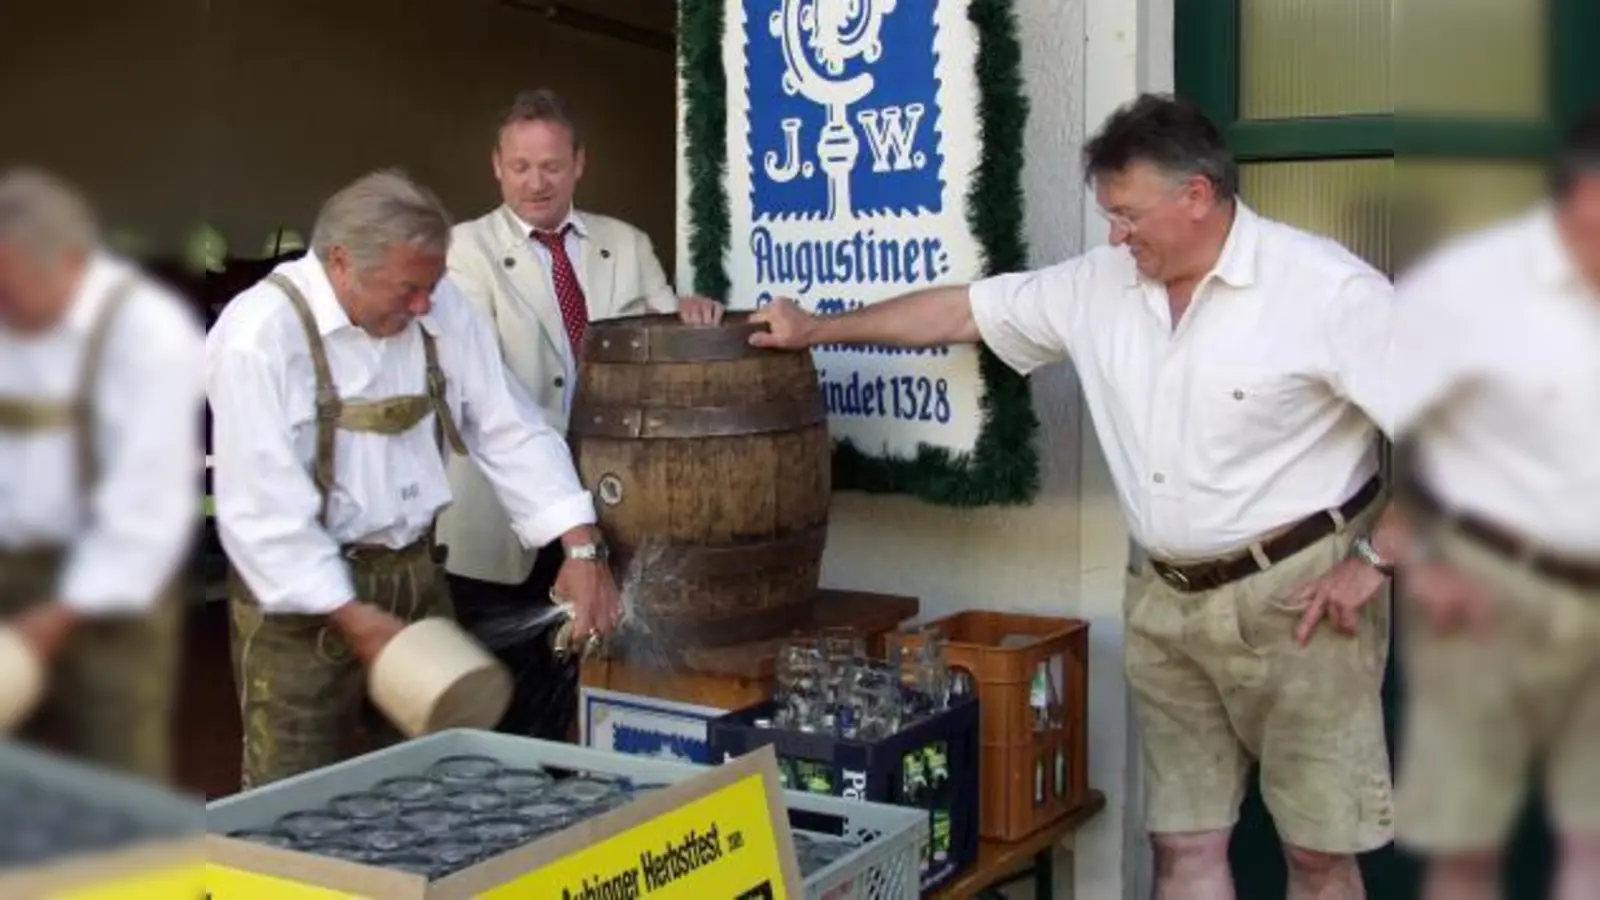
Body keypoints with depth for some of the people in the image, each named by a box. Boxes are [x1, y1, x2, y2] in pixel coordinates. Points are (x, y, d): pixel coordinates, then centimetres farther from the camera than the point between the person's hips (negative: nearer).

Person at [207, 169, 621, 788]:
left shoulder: (440, 308, -1)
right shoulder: (259, 335, -17)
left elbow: (509, 428, 1)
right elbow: (260, 507, -19)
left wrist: (581, 548, -8)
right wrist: (353, 617, -20)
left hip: (415, 575, 5)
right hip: (303, 597, -5)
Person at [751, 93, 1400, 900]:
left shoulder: (1325, 288, -15)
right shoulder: (1098, 284, 3)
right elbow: (963, 310, 11)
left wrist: (1374, 560, -15)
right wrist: (817, 329, 12)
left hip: (1296, 596, -5)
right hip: (1166, 601, 5)